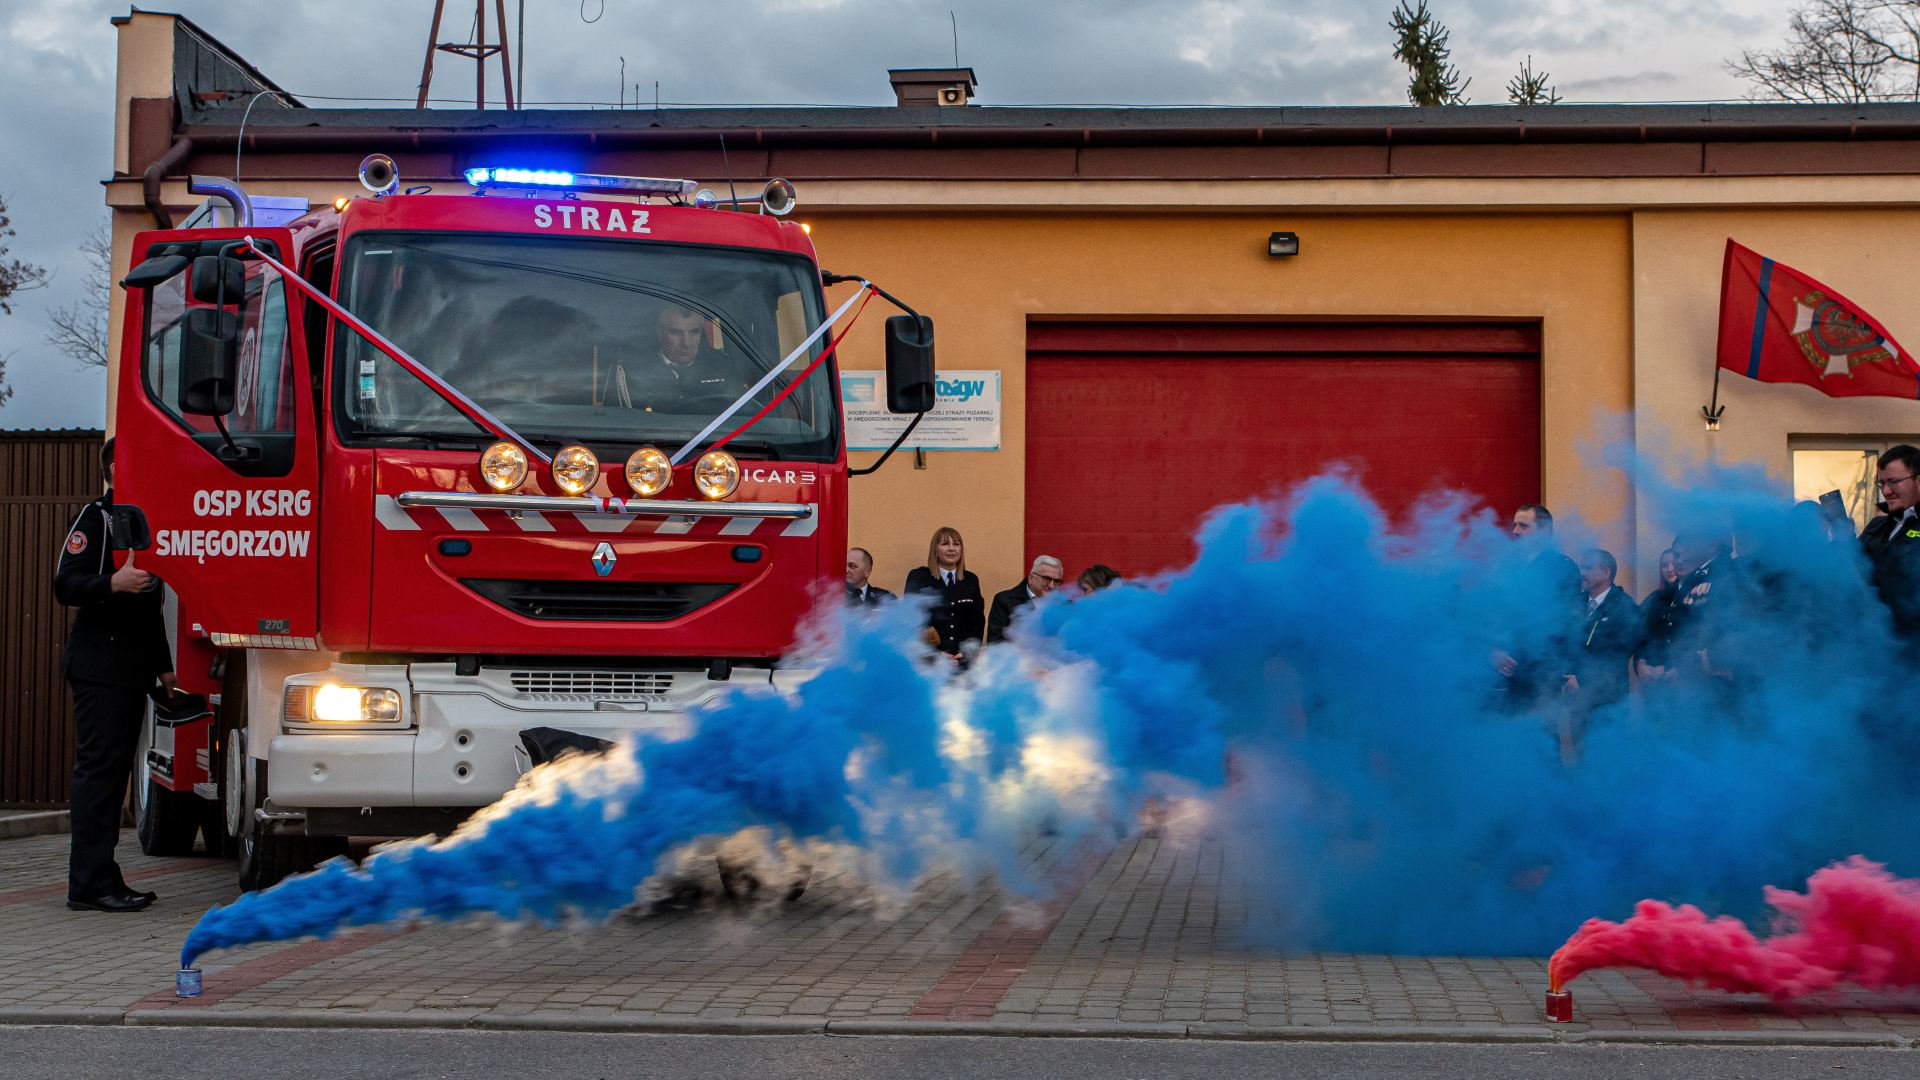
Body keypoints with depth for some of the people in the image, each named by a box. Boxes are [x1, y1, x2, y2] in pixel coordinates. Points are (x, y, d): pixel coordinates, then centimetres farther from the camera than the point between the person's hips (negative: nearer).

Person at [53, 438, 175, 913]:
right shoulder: (96, 518, -6)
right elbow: (66, 585, -15)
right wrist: (113, 583, -32)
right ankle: (90, 883, -11)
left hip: (132, 668, 9)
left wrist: (163, 665, 23)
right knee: (98, 766, -10)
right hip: (99, 664, -9)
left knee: (116, 768, 9)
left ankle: (100, 878, 12)